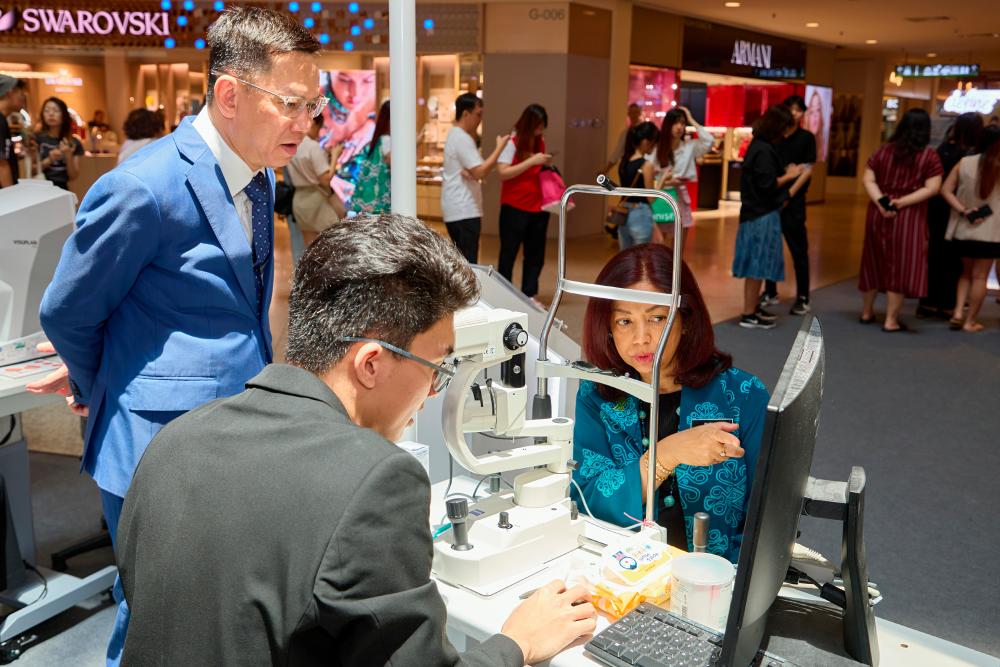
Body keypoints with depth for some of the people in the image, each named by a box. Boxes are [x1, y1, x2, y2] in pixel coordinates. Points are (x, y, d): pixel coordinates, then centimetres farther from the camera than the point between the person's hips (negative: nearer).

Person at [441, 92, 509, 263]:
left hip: (457, 209, 10)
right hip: (464, 211, -10)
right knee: (468, 265, -10)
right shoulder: (462, 138, -14)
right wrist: (500, 147, -13)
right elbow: (480, 172, -20)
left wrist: (469, 171, -7)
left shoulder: (455, 135, 18)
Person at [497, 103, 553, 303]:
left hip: (538, 206, 6)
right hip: (515, 207, -6)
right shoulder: (512, 142, -9)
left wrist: (546, 164, 2)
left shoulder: (540, 142, 10)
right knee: (508, 253, 1)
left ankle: (529, 295, 17)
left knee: (536, 253, 8)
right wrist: (532, 161, -20)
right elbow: (503, 173, -18)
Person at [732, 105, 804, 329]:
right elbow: (767, 184, -20)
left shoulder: (759, 146, 13)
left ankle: (754, 307, 27)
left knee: (758, 266, 17)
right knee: (757, 266, -3)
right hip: (762, 216, -10)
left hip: (758, 213, 10)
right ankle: (748, 315, 3)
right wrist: (788, 176, -7)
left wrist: (786, 173, 8)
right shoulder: (763, 150, -17)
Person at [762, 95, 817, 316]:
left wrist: (788, 195, -13)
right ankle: (770, 293, 20)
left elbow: (807, 170, -4)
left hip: (793, 200, -3)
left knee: (798, 249, -1)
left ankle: (802, 298, 3)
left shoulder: (807, 137, 2)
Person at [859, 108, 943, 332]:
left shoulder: (884, 150, 4)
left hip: (878, 215, 4)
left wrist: (880, 203, -11)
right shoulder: (930, 156, -5)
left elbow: (868, 179, -1)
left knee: (875, 262, 16)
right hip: (908, 218, -4)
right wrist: (901, 203, -14)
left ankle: (867, 312, 27)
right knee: (901, 266, 2)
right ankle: (891, 320, 4)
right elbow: (932, 188, -12)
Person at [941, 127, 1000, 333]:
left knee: (967, 272, 20)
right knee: (980, 276, 5)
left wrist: (963, 211, -9)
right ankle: (970, 321, 8)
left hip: (963, 229, 3)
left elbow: (945, 190, -6)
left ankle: (958, 311, 6)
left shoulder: (964, 162, -1)